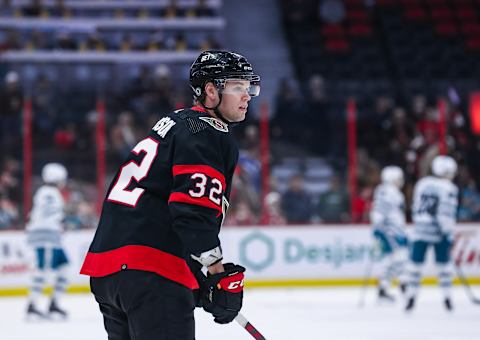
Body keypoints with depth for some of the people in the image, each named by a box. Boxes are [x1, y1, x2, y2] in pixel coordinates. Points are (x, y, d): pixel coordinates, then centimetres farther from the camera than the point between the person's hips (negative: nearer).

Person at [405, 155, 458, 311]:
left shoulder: (421, 184, 10)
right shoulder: (449, 189, -8)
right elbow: (447, 214, -14)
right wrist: (449, 234, -11)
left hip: (421, 230, 4)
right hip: (439, 232, -4)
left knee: (416, 263, 6)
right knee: (443, 264, 6)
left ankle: (411, 297, 6)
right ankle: (447, 297, 9)